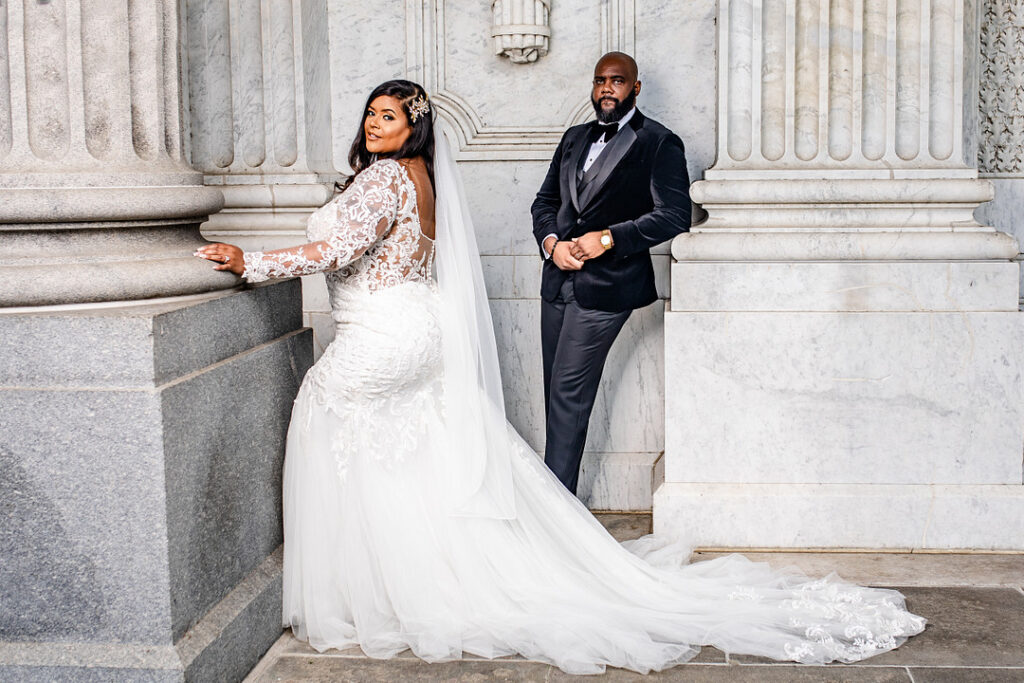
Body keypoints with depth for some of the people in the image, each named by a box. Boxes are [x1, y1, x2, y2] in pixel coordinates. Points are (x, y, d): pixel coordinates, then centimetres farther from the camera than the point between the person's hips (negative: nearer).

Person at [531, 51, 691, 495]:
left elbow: (674, 215, -11)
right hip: (558, 281, 7)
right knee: (557, 396, 8)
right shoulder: (575, 138, 18)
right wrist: (551, 242, -2)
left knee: (569, 396, -8)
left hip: (605, 286, -6)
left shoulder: (659, 143, -2)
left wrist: (608, 237, -17)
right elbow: (545, 201, 18)